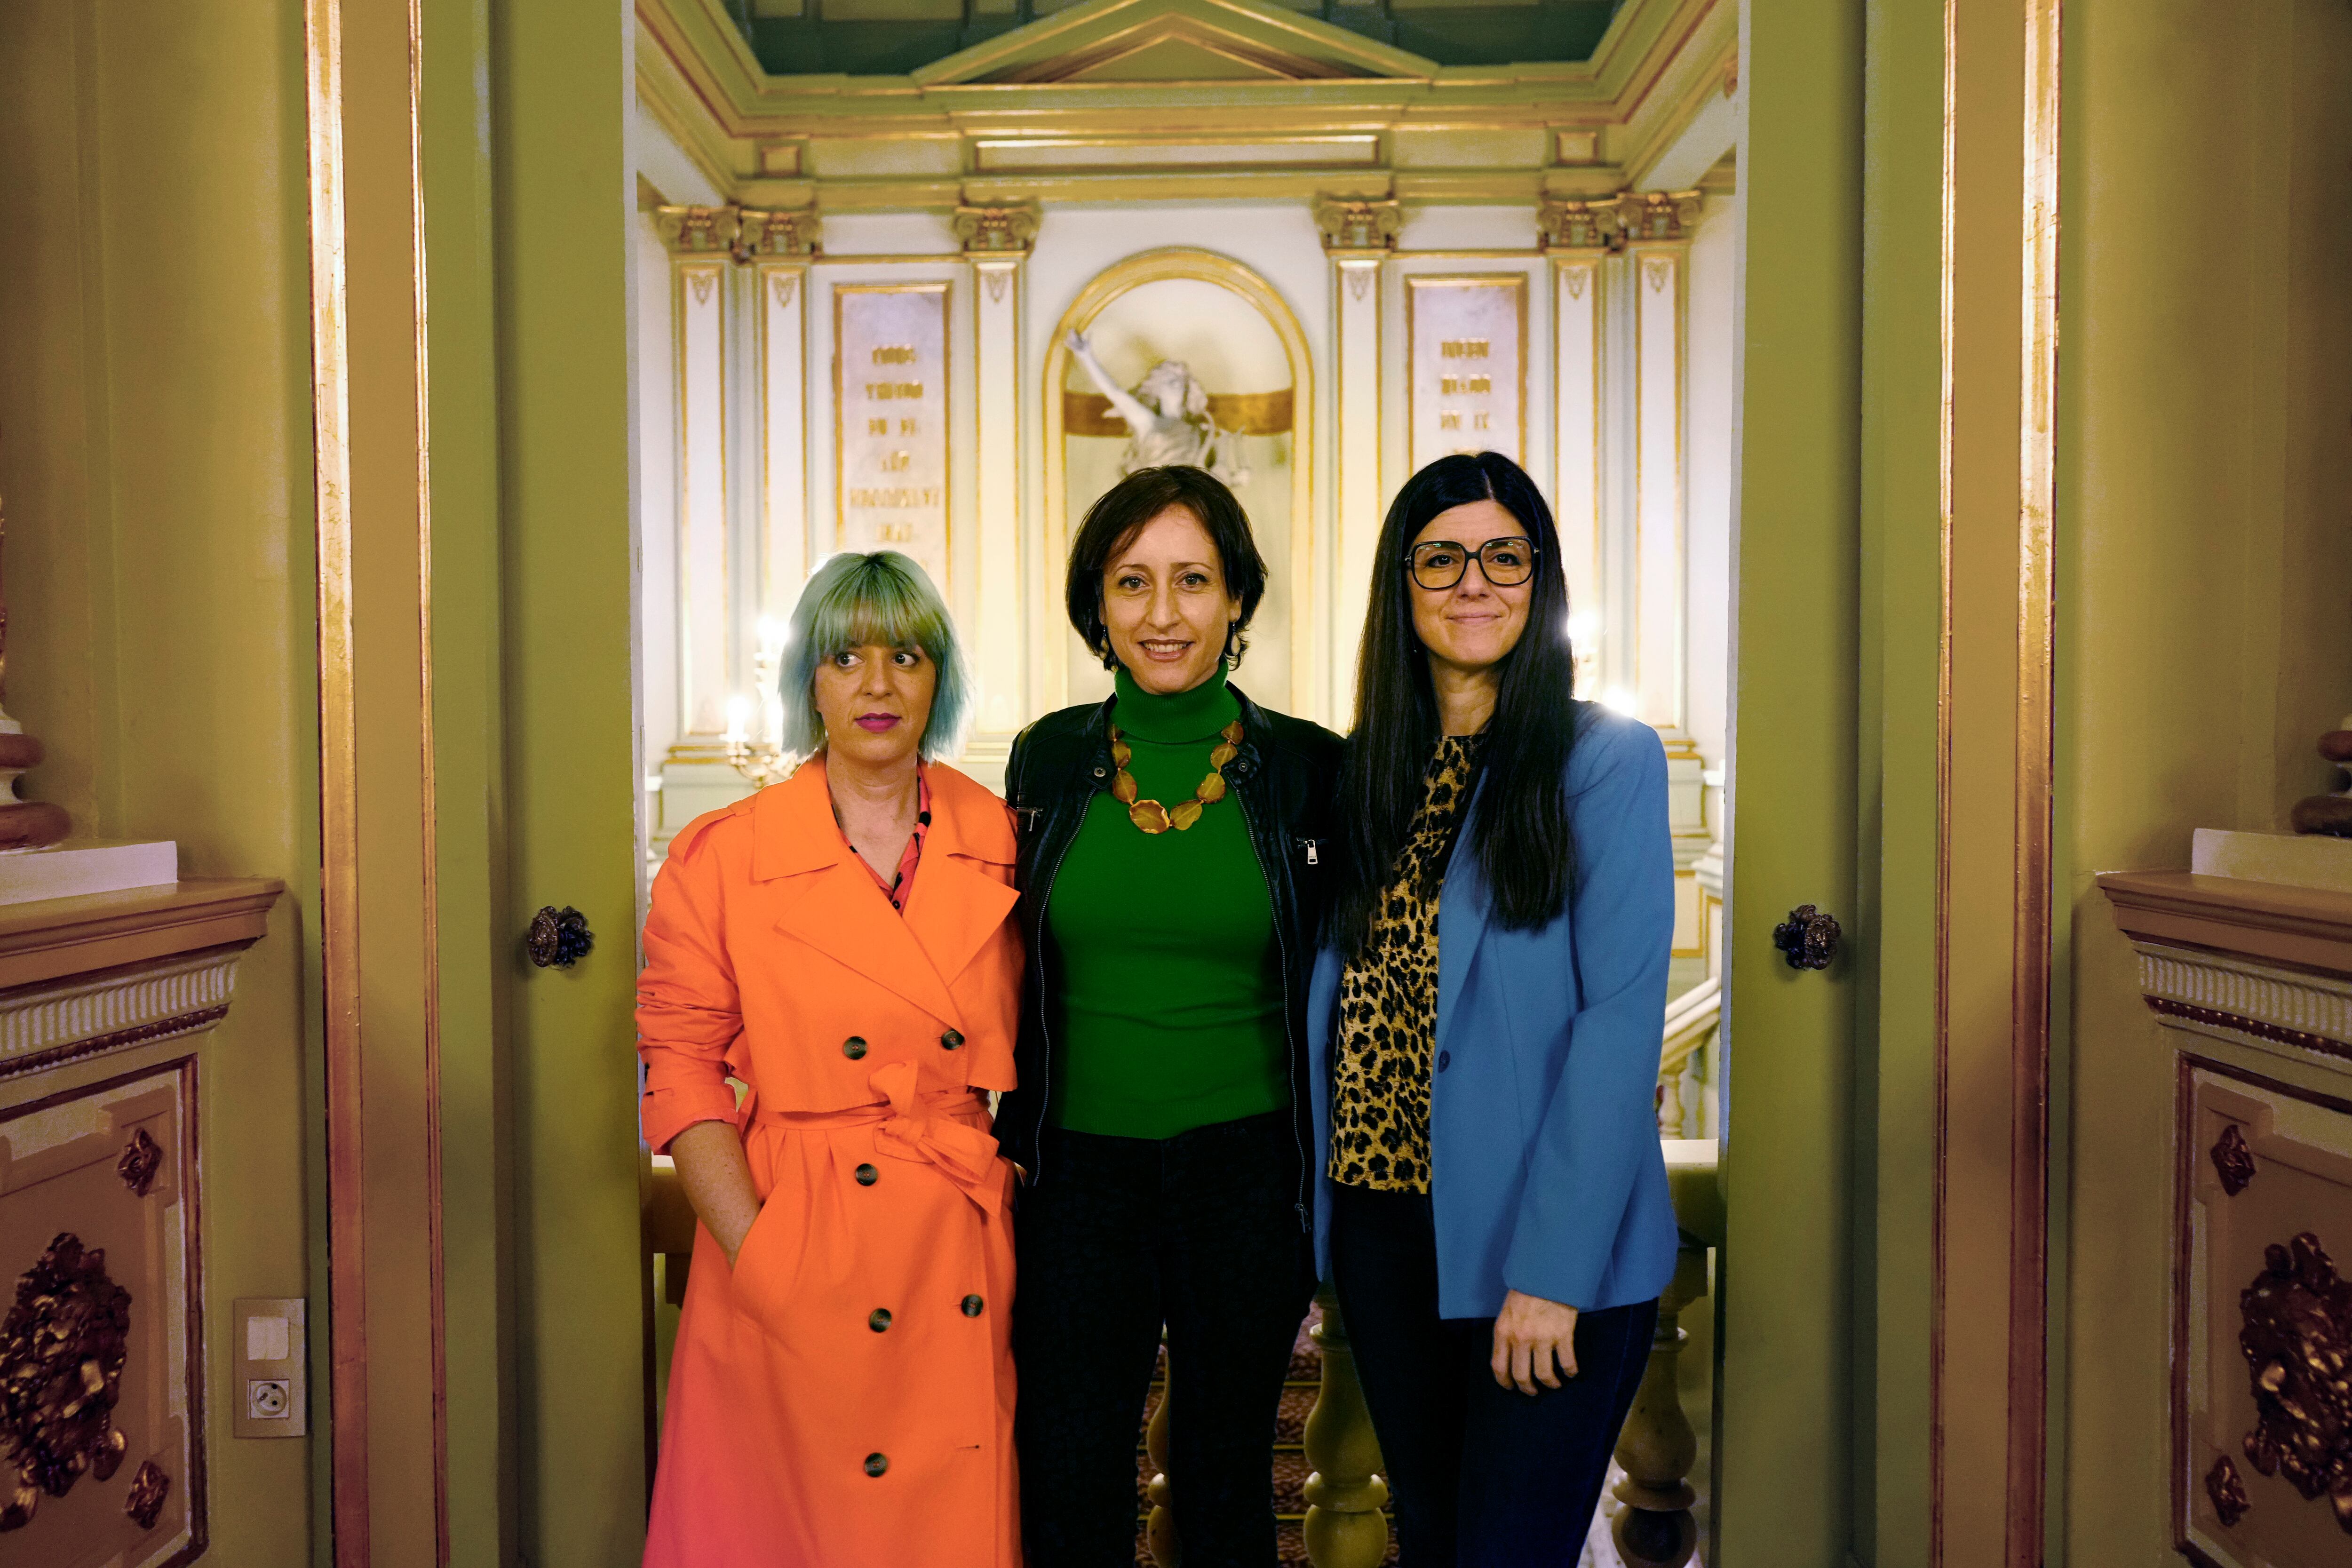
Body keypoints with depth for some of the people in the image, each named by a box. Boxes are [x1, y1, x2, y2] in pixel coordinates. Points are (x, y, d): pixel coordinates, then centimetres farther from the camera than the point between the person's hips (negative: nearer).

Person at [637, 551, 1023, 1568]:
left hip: (971, 1259, 2)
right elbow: (682, 1069, -2)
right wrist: (757, 1254, -11)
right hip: (799, 1268, -1)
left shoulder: (1003, 846, 2)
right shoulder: (720, 857, -3)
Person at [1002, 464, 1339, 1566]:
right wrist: (1009, 1139, 7)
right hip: (1081, 1166, 1)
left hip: (1247, 1166, -1)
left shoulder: (1306, 767, -5)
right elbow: (1014, 970, 9)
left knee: (1227, 1479, 17)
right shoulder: (1049, 760, 0)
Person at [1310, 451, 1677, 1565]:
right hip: (1383, 1223, 5)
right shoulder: (1365, 770, 9)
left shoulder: (1607, 759, -7)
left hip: (1548, 1242, -5)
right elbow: (1334, 993, 10)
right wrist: (1329, 1201, 1)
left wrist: (1551, 1268, -19)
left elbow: (1623, 1016, -14)